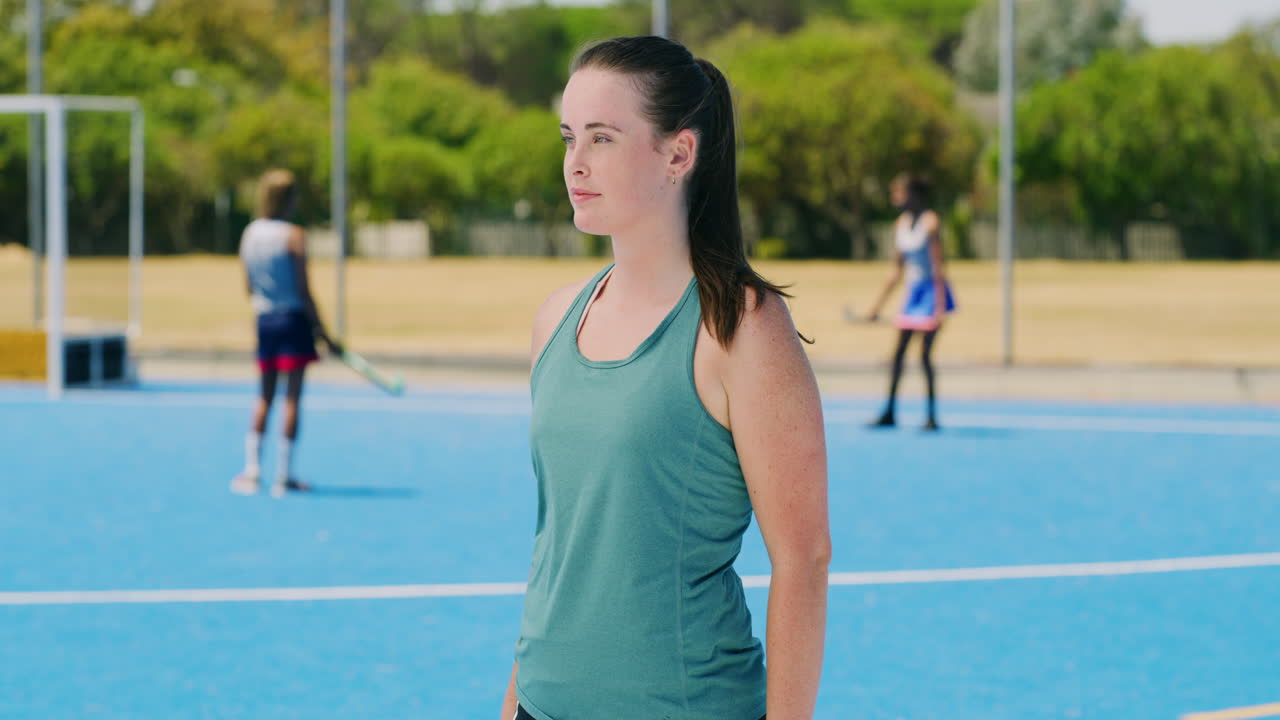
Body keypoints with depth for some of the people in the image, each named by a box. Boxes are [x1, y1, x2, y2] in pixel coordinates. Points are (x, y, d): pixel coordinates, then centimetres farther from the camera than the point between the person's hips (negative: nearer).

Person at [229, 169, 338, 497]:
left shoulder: (249, 234, 6)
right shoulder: (294, 236, -12)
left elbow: (249, 287, 11)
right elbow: (304, 291, -14)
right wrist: (324, 335, -9)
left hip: (264, 320, 6)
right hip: (294, 319, -6)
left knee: (264, 399, 13)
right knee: (292, 399, -2)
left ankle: (251, 470, 8)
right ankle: (283, 476, -1)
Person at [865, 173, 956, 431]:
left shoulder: (930, 221, -13)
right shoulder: (901, 224, 9)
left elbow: (938, 267, -16)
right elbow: (897, 271, 15)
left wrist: (940, 307, -21)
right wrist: (878, 305, 16)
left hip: (932, 290, -7)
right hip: (913, 291, 7)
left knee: (925, 354, -9)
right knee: (898, 353, 6)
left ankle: (932, 416, -2)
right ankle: (889, 413, 11)